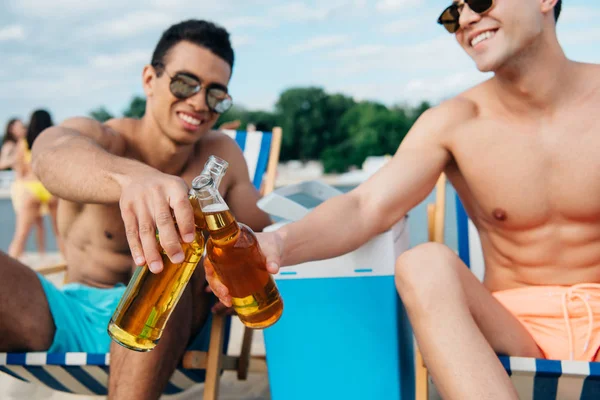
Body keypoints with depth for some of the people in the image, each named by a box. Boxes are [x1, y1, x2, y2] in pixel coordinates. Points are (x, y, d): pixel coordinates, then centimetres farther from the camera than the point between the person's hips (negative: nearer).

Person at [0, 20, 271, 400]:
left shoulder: (222, 154, 1)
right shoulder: (98, 137, -10)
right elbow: (54, 152, -34)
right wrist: (133, 177, -58)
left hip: (168, 324, 1)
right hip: (69, 316, -1)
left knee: (171, 235, -29)